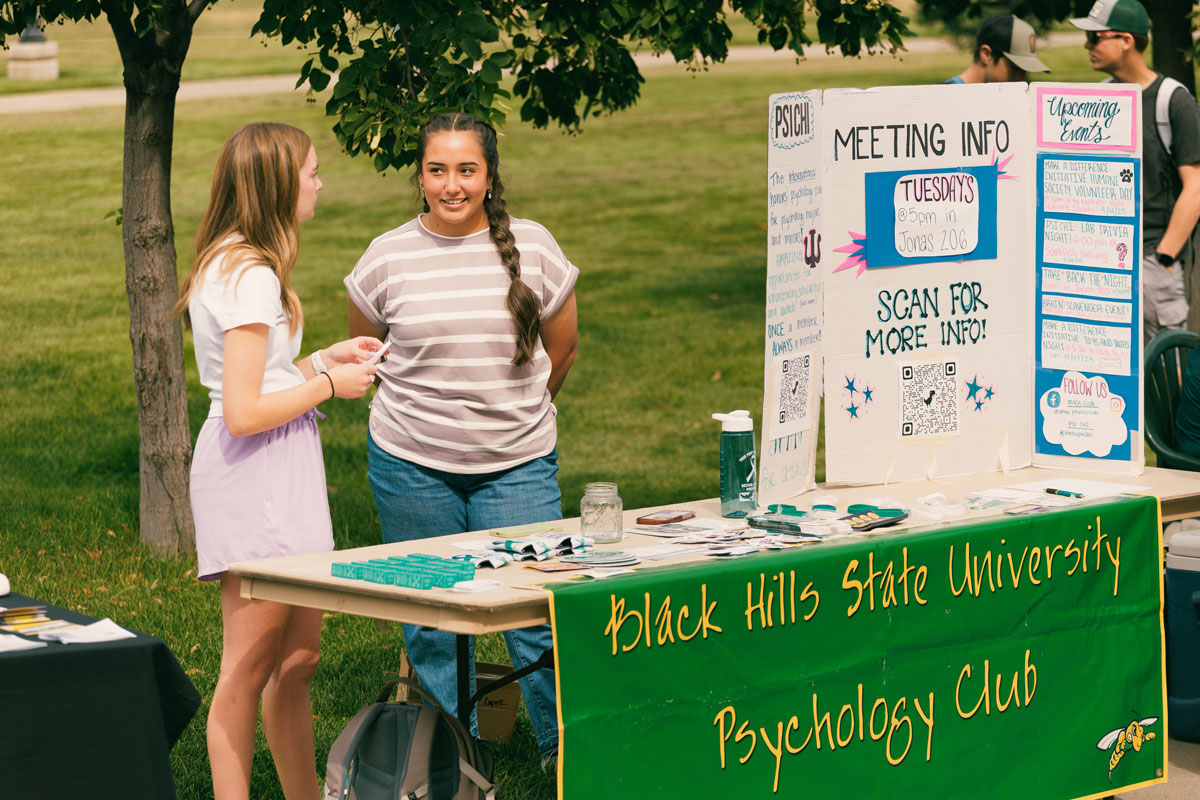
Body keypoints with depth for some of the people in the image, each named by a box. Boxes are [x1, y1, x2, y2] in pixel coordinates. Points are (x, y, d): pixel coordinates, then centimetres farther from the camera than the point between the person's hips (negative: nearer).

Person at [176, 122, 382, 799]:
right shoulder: (253, 276, -18)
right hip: (257, 484, -10)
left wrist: (323, 360, 16)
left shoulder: (226, 264, 14)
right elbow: (243, 412, -22)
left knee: (298, 658, 15)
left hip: (277, 481, 10)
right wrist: (328, 384, -10)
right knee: (250, 667, -4)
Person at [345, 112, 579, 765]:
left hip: (518, 465, 0)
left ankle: (566, 749, 11)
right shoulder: (387, 257, -3)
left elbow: (562, 348, 11)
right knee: (430, 620, 6)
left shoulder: (533, 247, -2)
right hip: (411, 466, 0)